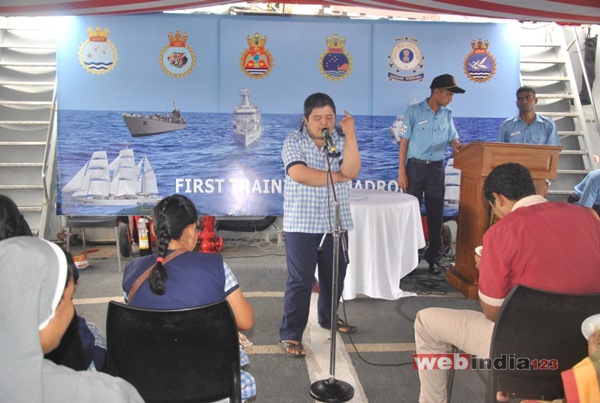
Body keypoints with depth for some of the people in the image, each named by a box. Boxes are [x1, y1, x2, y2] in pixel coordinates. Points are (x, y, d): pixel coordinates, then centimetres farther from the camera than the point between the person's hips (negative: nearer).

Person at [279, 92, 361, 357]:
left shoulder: (341, 140, 4)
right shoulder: (294, 142, -6)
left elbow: (351, 171, -12)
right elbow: (300, 174, -23)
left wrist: (350, 134, -19)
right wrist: (336, 177, -14)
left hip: (336, 223, 5)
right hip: (302, 225, -4)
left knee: (335, 276, 18)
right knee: (300, 281, -4)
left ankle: (328, 317, 41)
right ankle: (290, 335, 8)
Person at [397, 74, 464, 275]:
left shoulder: (447, 115, 8)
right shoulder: (414, 111, -5)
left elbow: (453, 139, 8)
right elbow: (404, 141, -6)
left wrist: (459, 146, -17)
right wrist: (401, 171, -10)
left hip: (437, 168, 4)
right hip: (415, 166, -4)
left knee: (436, 213, 7)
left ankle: (434, 257, 17)